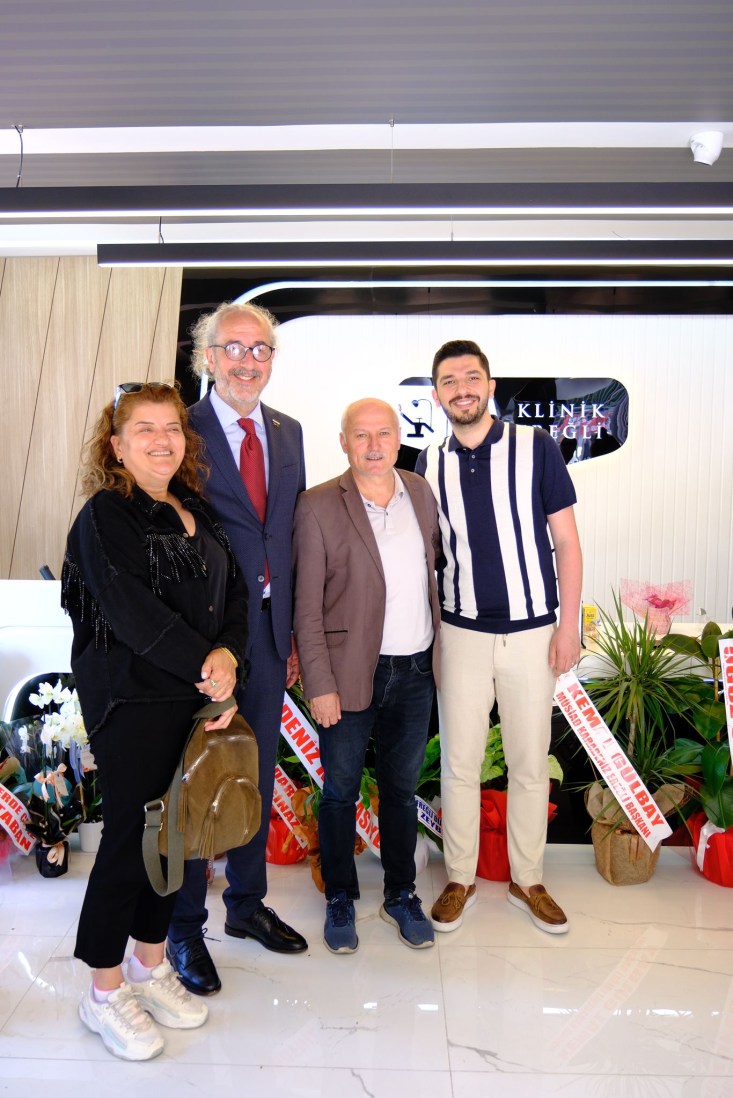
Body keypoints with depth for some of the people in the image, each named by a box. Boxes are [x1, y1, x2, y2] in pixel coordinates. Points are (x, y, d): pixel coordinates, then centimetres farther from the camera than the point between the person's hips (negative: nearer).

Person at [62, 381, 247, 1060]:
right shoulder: (105, 515, -9)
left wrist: (227, 654, -11)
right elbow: (130, 609, -19)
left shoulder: (197, 513, 12)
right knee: (131, 836, 1)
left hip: (195, 697, 7)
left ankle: (150, 966, 33)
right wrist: (202, 665, -18)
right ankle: (105, 993, 21)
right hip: (131, 700, -6)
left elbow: (233, 592, 7)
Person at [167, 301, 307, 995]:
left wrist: (294, 631, 9)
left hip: (270, 630, 6)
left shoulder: (288, 432, 9)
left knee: (257, 773, 18)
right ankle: (184, 927, 28)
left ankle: (246, 903, 38)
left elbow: (291, 534, 11)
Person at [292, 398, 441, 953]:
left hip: (415, 672, 4)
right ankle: (340, 899, 32)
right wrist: (320, 684, -12)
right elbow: (307, 606, -9)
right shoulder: (318, 507, -10)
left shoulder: (422, 493, 4)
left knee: (402, 788, 17)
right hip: (351, 673, -3)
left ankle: (402, 893, 35)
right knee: (341, 792, 12)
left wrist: (440, 650, 8)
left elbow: (433, 573, 11)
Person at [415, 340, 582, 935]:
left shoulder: (535, 446, -4)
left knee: (530, 763, 10)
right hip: (461, 633, 2)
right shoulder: (430, 464, 3)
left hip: (531, 632, -1)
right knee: (459, 763, 9)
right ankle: (459, 879, 28)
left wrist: (570, 622, -6)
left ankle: (527, 880, 30)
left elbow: (566, 540, -2)